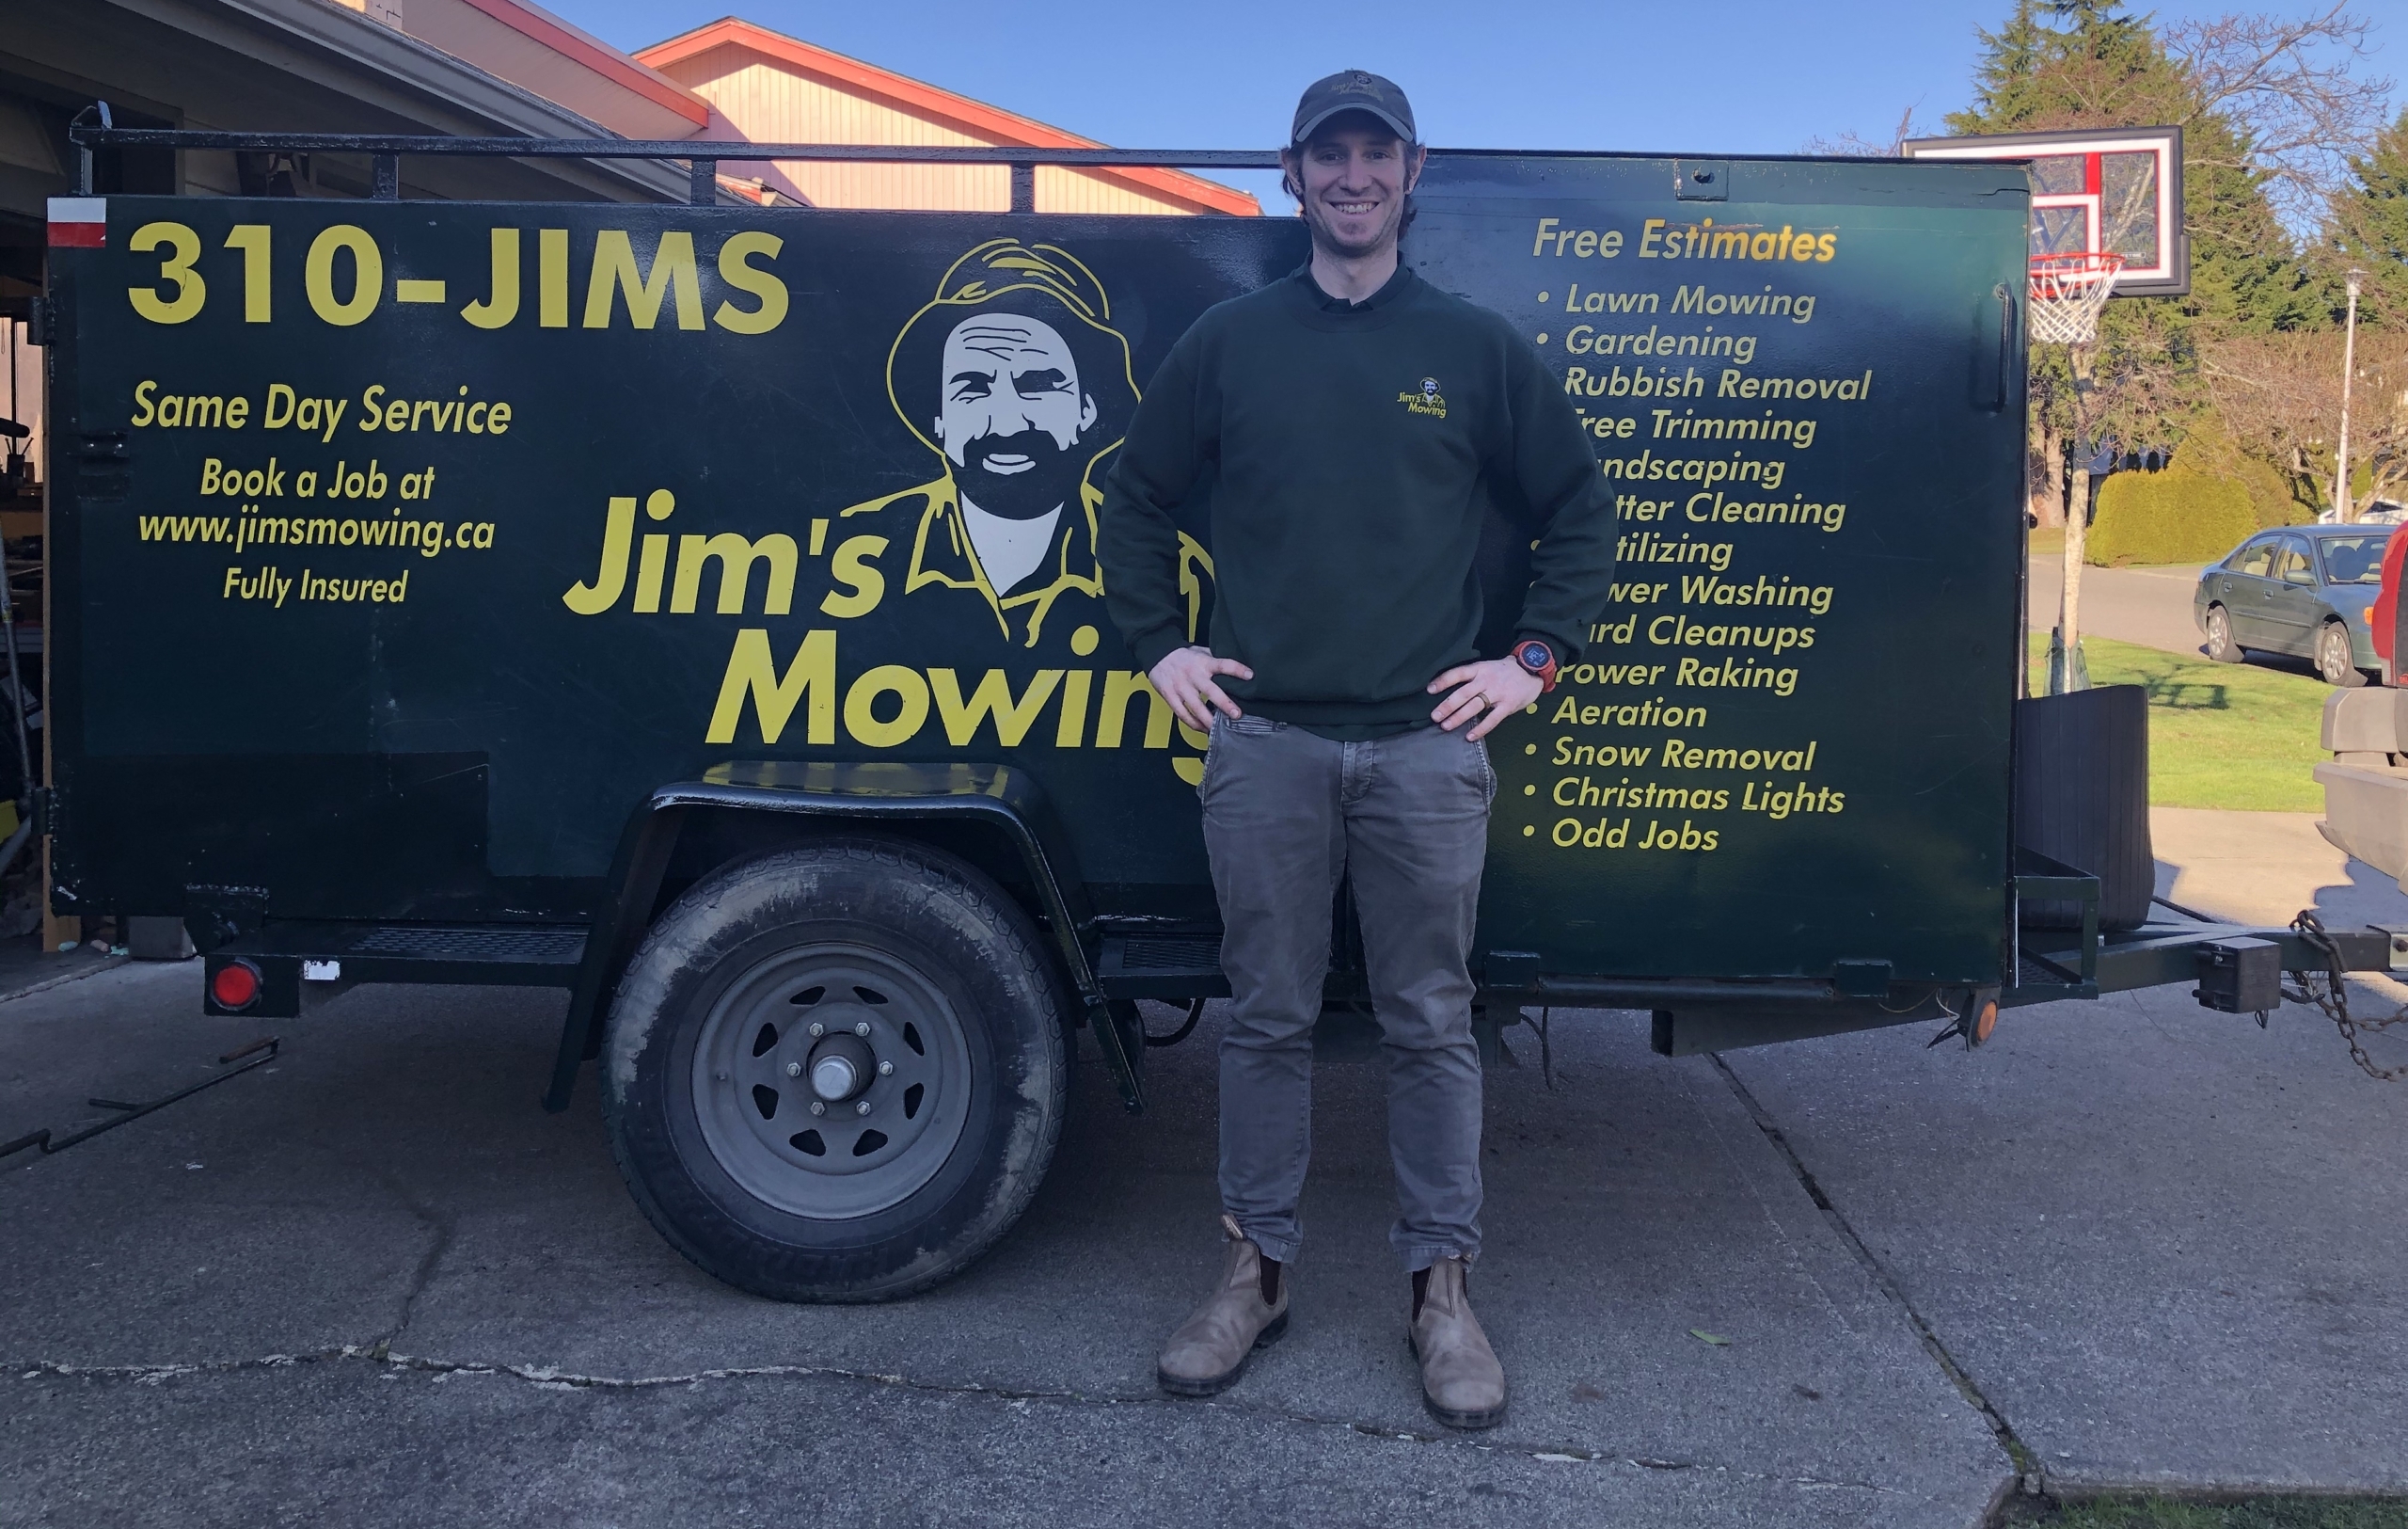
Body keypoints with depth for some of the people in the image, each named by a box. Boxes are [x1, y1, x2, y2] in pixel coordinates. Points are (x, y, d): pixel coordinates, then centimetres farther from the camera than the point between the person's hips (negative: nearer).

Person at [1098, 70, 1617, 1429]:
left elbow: (1580, 510, 13)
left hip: (1426, 745, 0)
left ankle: (1444, 1288, 17)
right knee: (1270, 1018, 7)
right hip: (1266, 741, 1)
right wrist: (1160, 647, 8)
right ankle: (1259, 1270, 21)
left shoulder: (1477, 347, 7)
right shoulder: (1229, 342, 8)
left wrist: (1537, 659, 5)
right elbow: (1137, 499, 16)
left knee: (1432, 1023, 5)